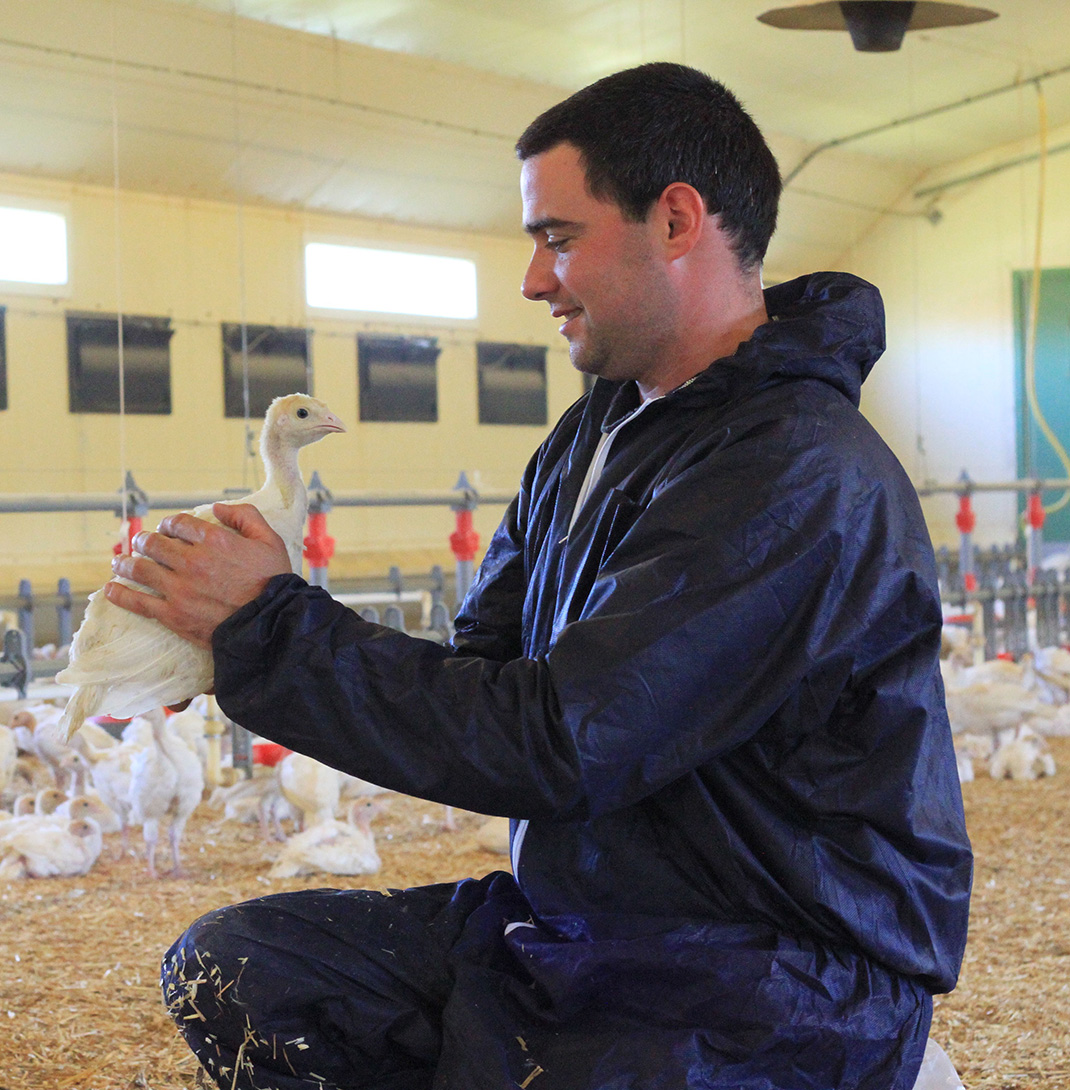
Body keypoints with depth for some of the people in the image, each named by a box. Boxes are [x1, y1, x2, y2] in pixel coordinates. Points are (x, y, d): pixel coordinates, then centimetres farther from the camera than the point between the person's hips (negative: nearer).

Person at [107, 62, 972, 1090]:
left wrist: (268, 626, -16)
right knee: (228, 967, -1)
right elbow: (482, 667, 10)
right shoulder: (597, 431, 11)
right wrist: (227, 638, -5)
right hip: (579, 920, 9)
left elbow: (552, 746, -25)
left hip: (772, 981, -9)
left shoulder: (802, 482, -22)